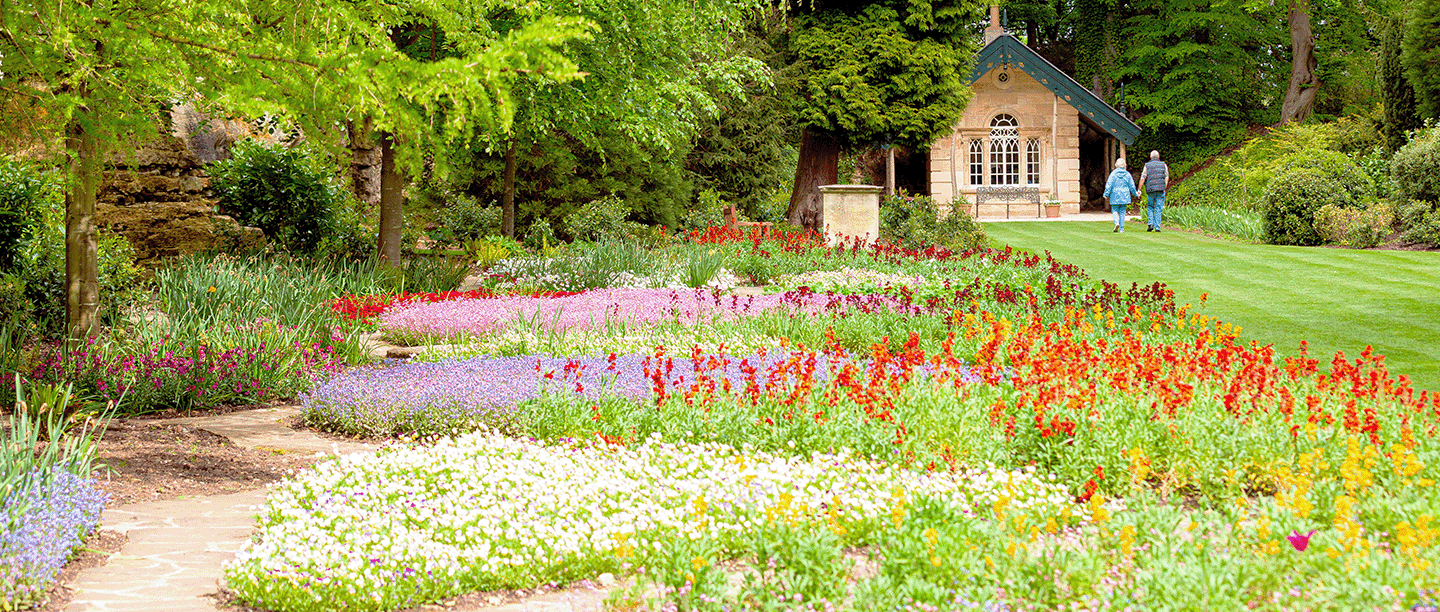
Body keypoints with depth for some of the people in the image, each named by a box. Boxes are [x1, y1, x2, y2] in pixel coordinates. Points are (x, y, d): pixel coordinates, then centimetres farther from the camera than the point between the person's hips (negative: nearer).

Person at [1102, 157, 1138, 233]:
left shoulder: (1114, 173, -6)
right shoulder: (1127, 174, 1)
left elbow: (1109, 184, -9)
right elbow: (1131, 186, 7)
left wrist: (1106, 194, -4)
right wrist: (1135, 194, 22)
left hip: (1115, 195, -2)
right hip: (1124, 195, 2)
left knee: (1115, 210, 8)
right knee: (1122, 211, 7)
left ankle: (1117, 223, -18)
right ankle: (1121, 228, 5)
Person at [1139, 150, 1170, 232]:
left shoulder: (1147, 165, 5)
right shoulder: (1163, 165, 8)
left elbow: (1143, 178, 1)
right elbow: (1167, 177, 2)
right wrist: (1164, 188, 4)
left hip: (1150, 189, 0)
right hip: (1161, 189, 0)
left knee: (1150, 207, 14)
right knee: (1158, 209, 3)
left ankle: (1150, 224, -2)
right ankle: (1157, 227, -2)